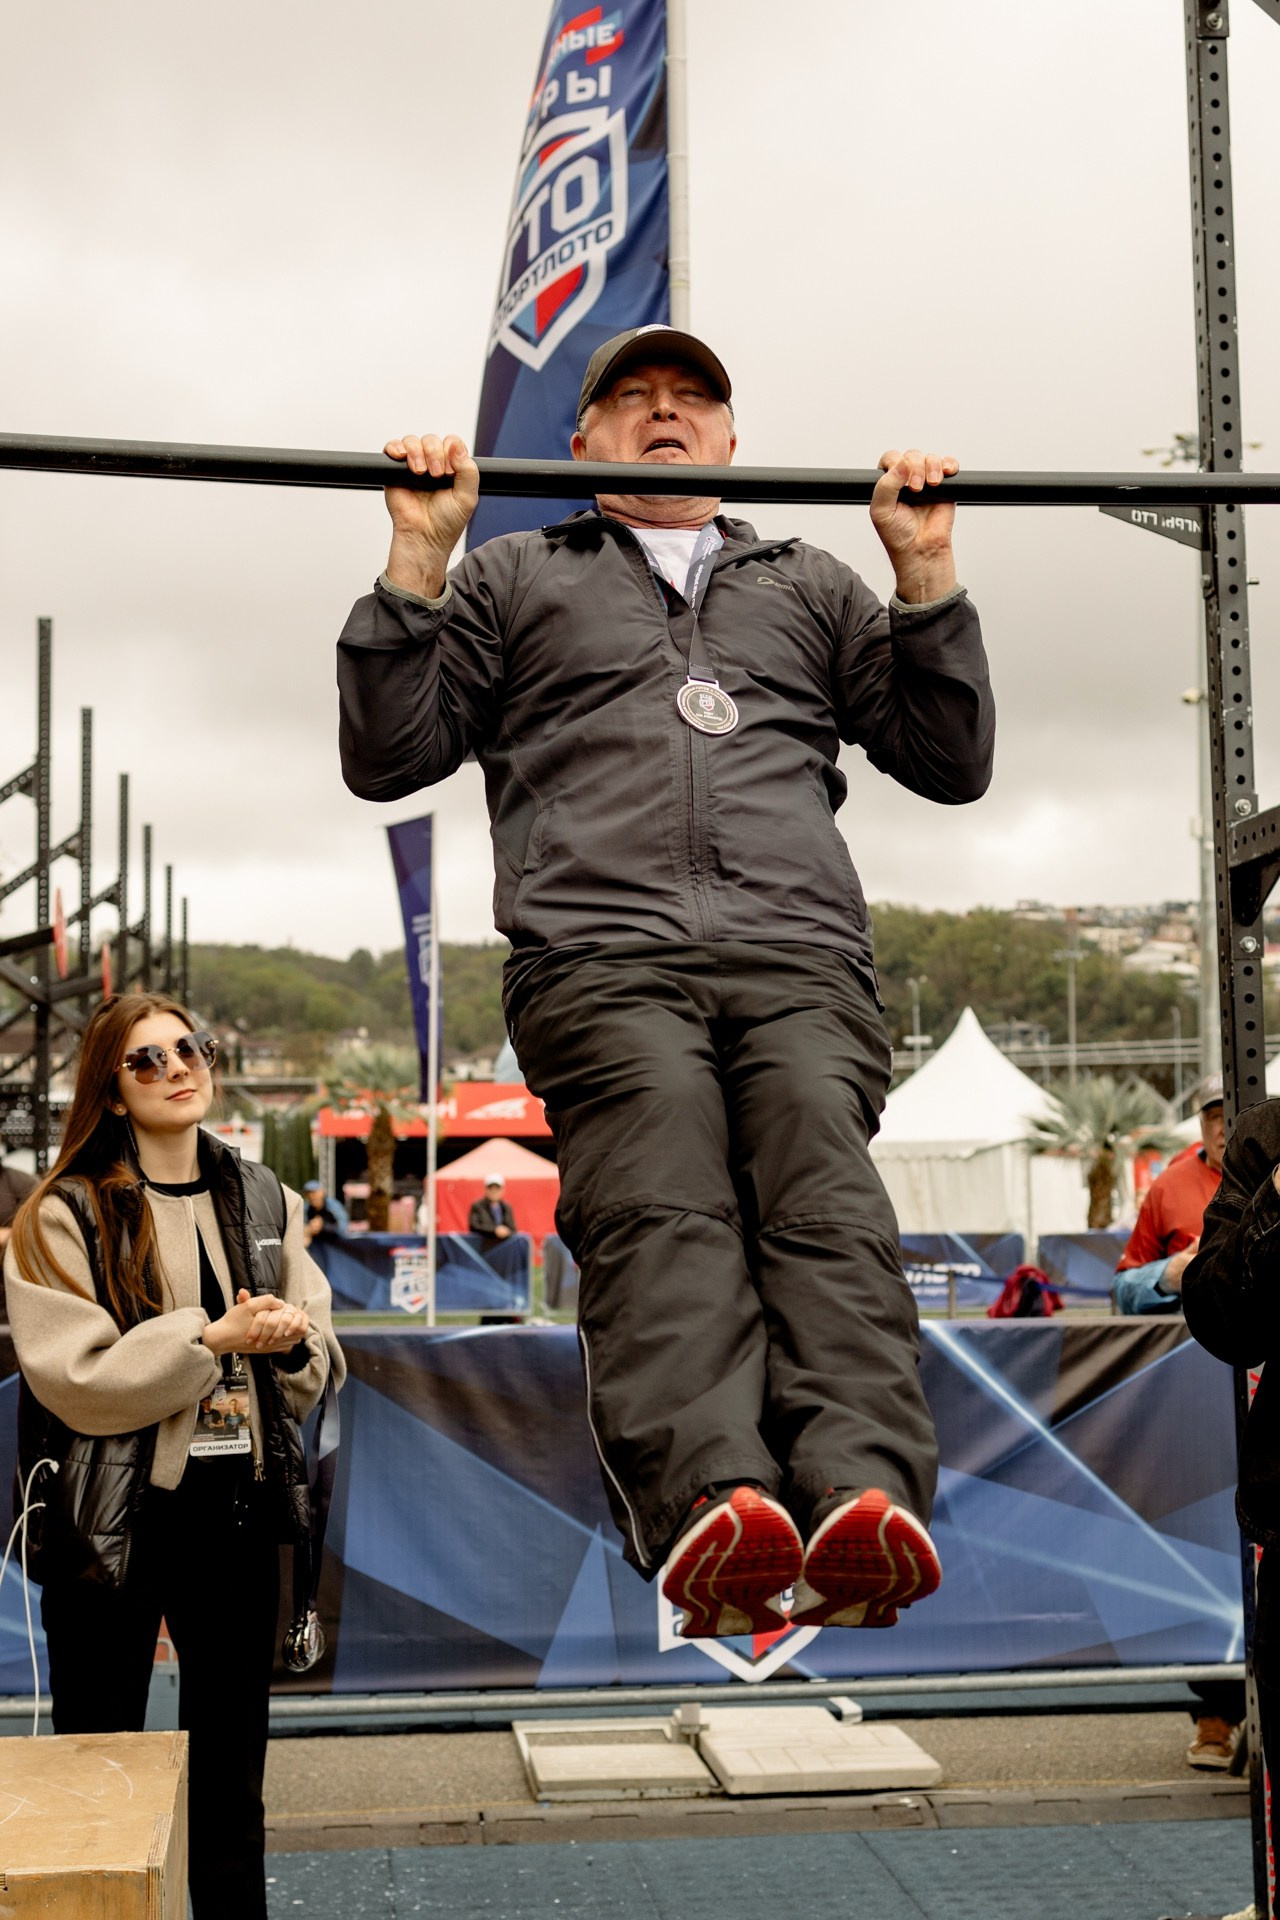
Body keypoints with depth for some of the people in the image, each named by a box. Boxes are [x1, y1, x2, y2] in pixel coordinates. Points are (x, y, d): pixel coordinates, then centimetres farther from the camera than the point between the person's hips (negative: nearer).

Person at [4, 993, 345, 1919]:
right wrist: (211, 1337, -20)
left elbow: (317, 1371, 10)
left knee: (231, 1756, 16)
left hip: (240, 1508, 4)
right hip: (112, 1518, -4)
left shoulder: (264, 1200, 8)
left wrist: (291, 1340, -12)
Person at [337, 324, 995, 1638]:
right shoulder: (515, 578, 31)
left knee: (827, 1197, -29)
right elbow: (387, 758, 20)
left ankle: (863, 1501, -48)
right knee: (662, 1212, -31)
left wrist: (925, 570, 17)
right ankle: (710, 1508, -50)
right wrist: (417, 559, 11)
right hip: (602, 955, -1)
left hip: (799, 954, 2)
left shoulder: (810, 585, 35)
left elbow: (952, 763, 27)